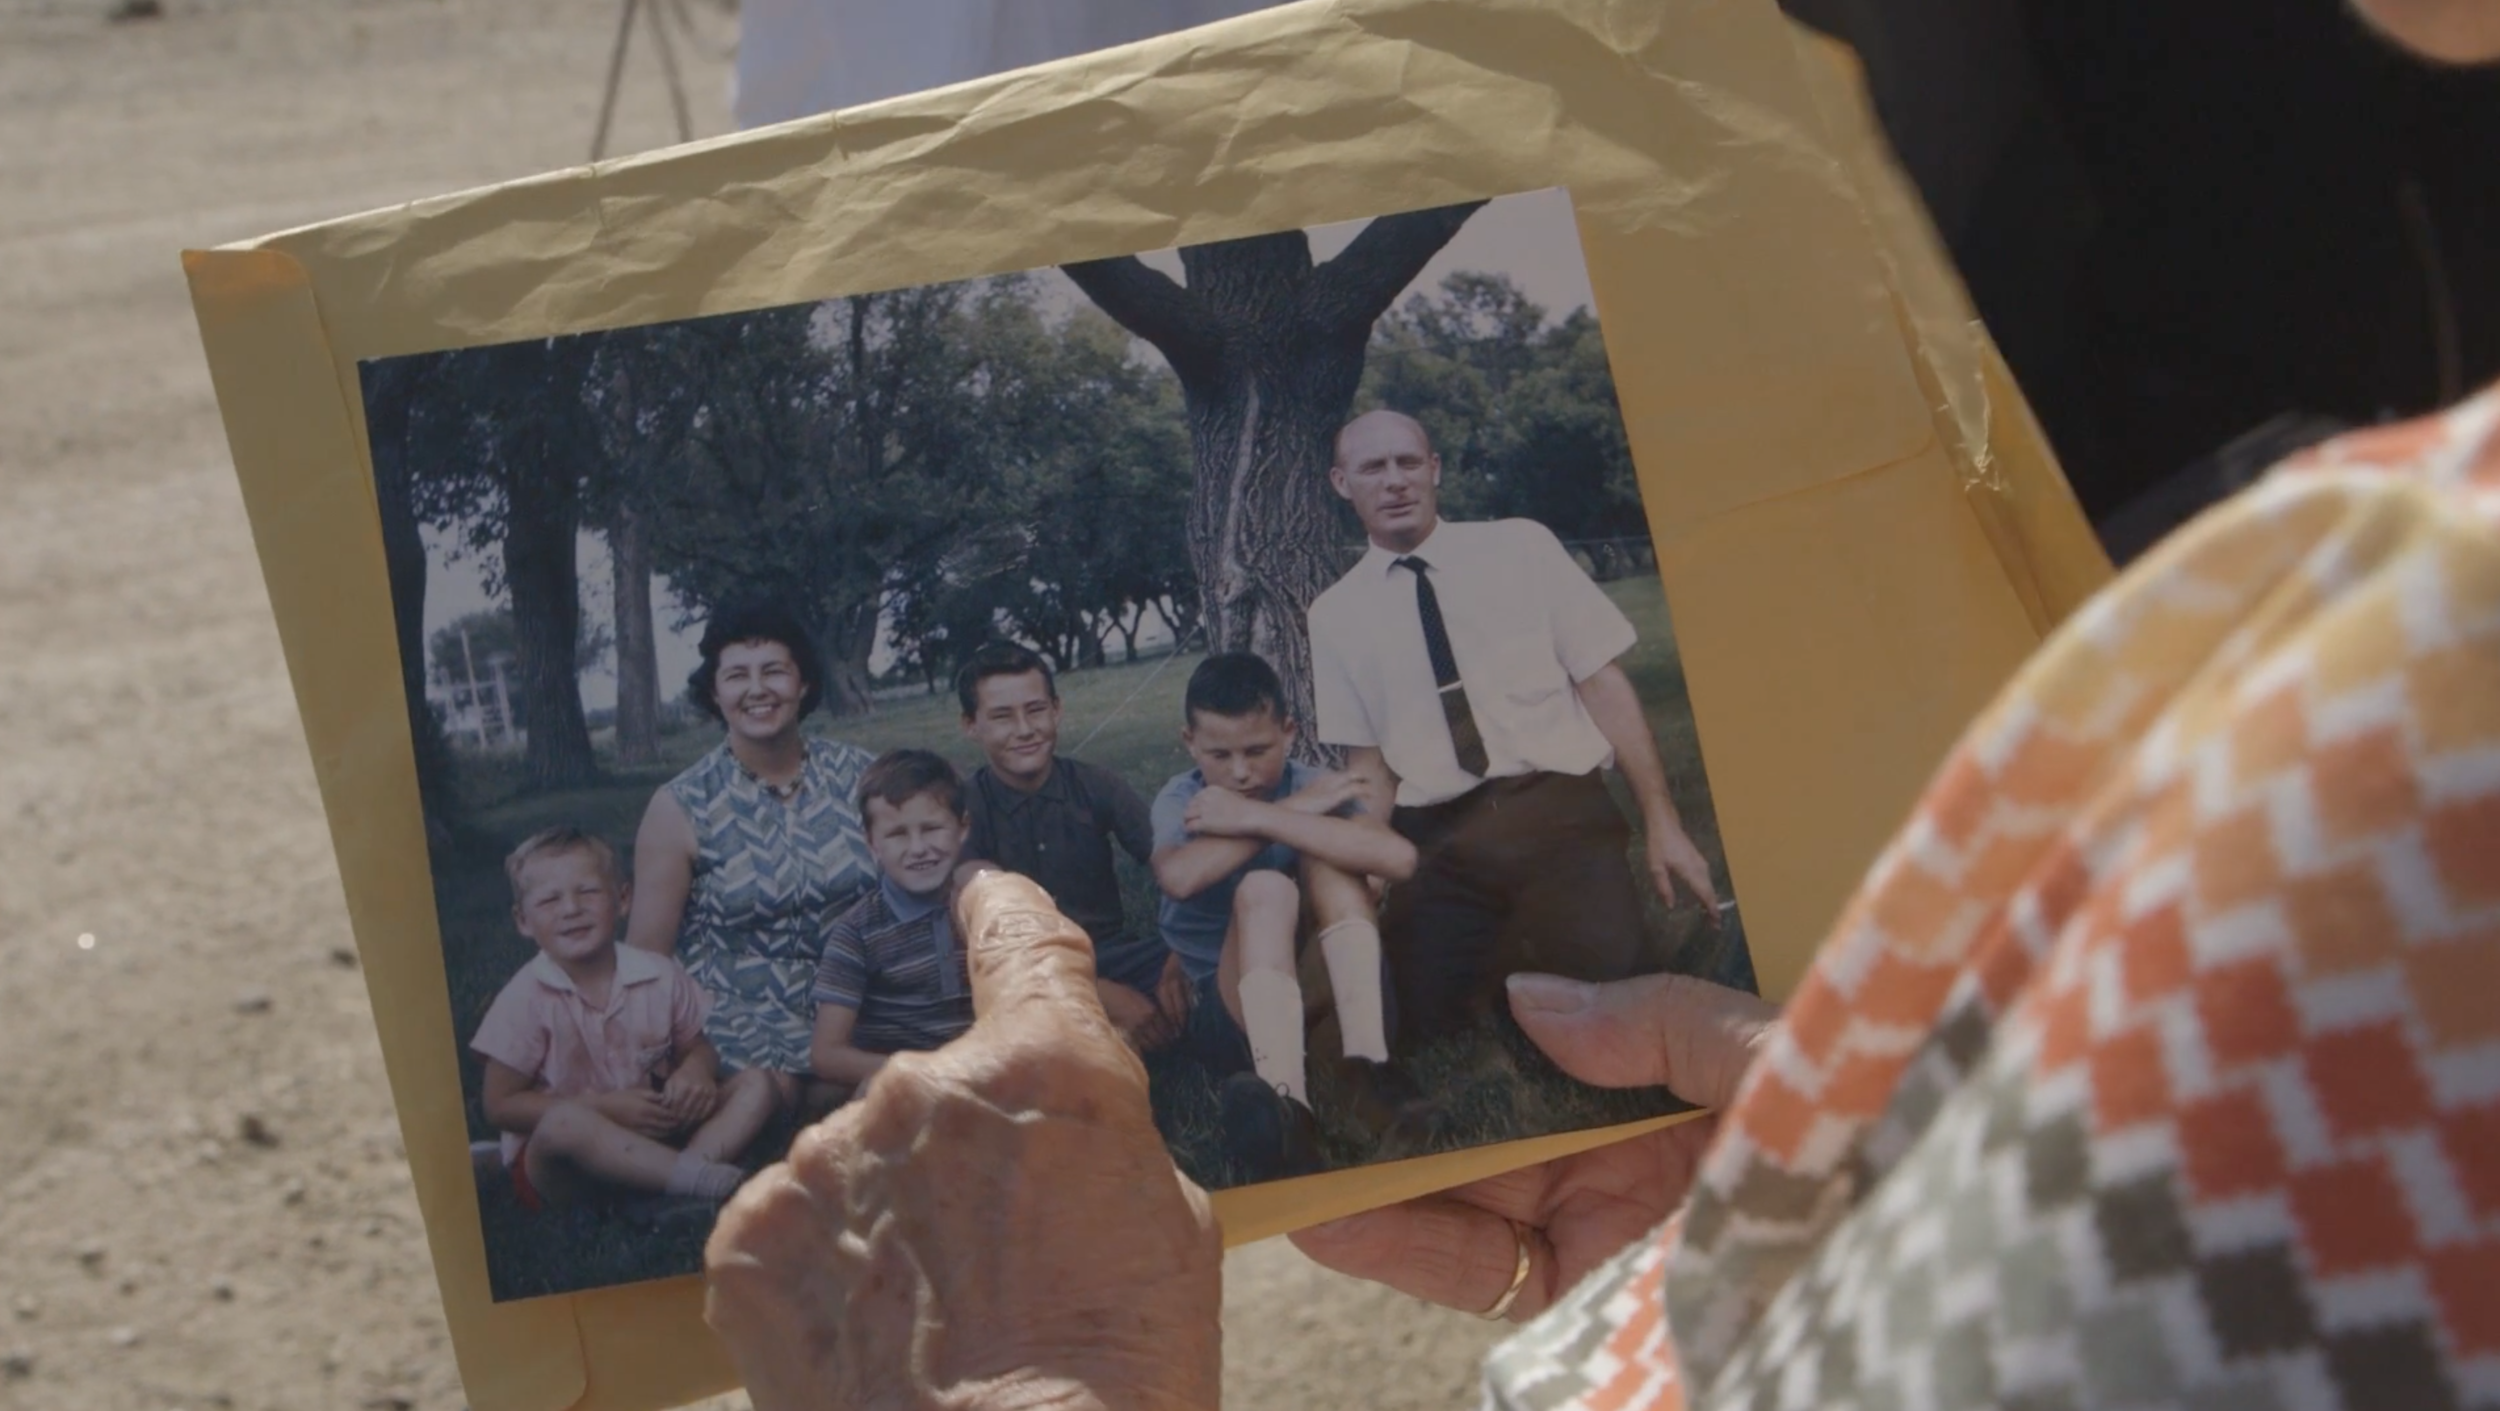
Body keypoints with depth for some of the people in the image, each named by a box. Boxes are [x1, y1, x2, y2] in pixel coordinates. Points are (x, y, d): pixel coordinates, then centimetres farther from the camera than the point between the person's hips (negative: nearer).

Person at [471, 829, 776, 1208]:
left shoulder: (660, 977, -1)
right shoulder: (526, 1000, -11)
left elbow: (698, 1048, 13)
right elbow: (500, 1105, -10)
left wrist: (696, 1070, -14)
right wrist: (605, 1108, -19)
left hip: (650, 1140, 5)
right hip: (557, 1167, -5)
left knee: (754, 1085, -10)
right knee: (565, 1122, -38)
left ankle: (690, 1166, -34)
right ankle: (696, 1178, -34)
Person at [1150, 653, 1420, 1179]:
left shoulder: (1314, 785, -3)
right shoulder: (1182, 799, -4)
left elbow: (1399, 857, -25)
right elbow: (1178, 876, -30)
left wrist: (1256, 817, -25)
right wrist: (1292, 811, -23)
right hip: (1226, 1006, -2)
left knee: (1326, 854, -19)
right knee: (1263, 888, -30)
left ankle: (1366, 1062, -33)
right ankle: (1285, 1102, -54)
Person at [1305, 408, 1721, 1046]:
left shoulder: (1522, 547, 5)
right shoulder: (1336, 614, 10)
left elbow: (1604, 683, 2)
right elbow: (1366, 760, 12)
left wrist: (1661, 823, -4)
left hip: (1560, 814, -1)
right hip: (1437, 845, 2)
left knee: (1613, 987, -22)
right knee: (1437, 1031, -11)